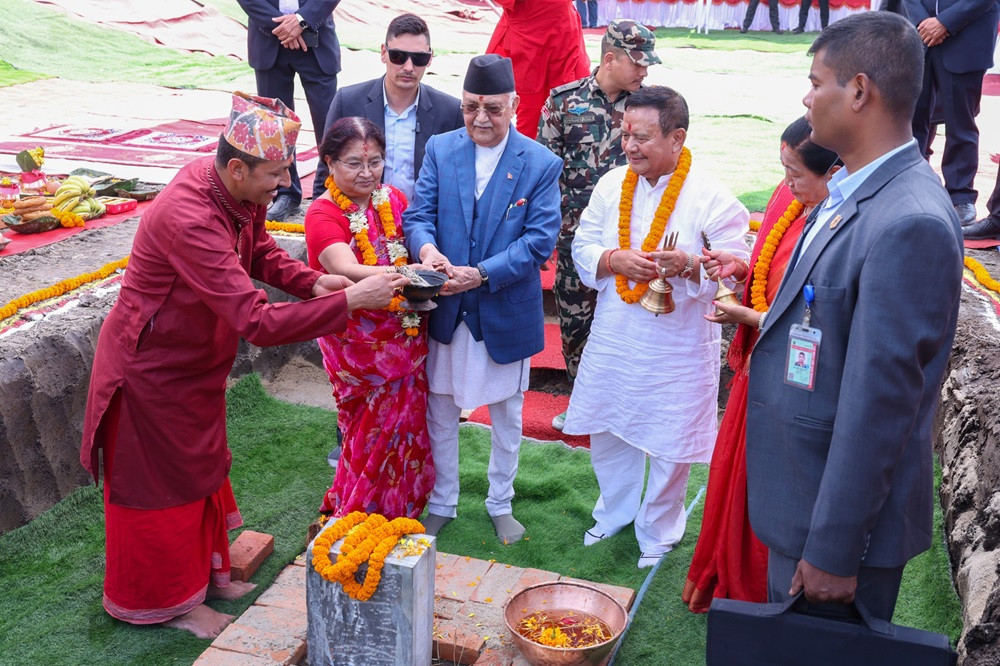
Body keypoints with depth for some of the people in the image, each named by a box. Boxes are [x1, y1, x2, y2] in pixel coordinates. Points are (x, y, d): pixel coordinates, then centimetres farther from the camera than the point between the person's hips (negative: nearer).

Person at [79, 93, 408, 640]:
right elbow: (258, 322, -42)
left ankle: (205, 571, 44)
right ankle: (170, 600, 31)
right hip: (153, 370, -8)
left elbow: (259, 252, 6)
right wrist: (350, 301, -40)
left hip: (196, 362, 8)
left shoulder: (240, 193, -12)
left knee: (203, 468, 23)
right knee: (164, 483, 10)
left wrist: (312, 281, -13)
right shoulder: (189, 220, -39)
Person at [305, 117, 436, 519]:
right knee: (374, 435, 6)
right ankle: (359, 517, 29)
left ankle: (402, 510, 38)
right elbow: (347, 271, -33)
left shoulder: (394, 200, 3)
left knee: (407, 425, 16)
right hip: (357, 346, -5)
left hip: (406, 336, 5)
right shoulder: (323, 215, -16)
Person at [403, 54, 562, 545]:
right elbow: (419, 214, -4)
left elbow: (540, 241, -14)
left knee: (506, 416, 16)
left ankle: (501, 504, 38)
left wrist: (482, 274, -26)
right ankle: (441, 504, 35)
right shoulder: (440, 149, -1)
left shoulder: (541, 164, -9)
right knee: (440, 412, 15)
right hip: (446, 309, 2)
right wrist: (425, 247, -28)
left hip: (507, 314, -2)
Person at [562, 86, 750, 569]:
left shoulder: (712, 198, -14)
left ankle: (658, 532, 35)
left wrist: (688, 265, -32)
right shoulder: (612, 185, 2)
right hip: (612, 343, 5)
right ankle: (614, 511, 46)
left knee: (667, 446, 9)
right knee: (607, 433, 19)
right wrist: (615, 260, -17)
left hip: (677, 348, -4)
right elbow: (583, 248, 4)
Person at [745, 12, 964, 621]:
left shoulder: (911, 225, -27)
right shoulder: (848, 194, 3)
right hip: (800, 495, 9)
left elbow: (877, 404, -26)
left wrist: (832, 552, -21)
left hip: (845, 512, -8)